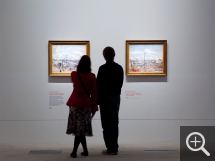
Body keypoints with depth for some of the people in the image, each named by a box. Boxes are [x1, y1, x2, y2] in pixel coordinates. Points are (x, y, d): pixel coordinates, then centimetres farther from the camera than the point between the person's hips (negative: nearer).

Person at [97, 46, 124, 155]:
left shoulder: (103, 68, -12)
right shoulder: (119, 68, 5)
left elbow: (98, 85, -11)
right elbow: (120, 83, 9)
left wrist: (97, 100, -3)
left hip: (105, 97, -6)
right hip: (116, 97, 6)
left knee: (107, 123, -2)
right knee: (114, 122, 10)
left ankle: (111, 148, -3)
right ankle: (114, 147, 14)